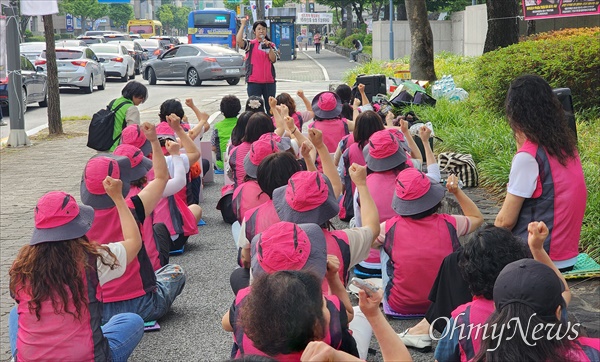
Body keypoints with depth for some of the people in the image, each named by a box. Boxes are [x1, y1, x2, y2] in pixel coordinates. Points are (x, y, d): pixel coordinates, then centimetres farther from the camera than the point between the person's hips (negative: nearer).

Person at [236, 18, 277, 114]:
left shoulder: (271, 45, 11)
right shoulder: (250, 44, 2)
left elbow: (273, 59, -2)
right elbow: (239, 40, -18)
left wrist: (269, 47, -14)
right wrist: (243, 24, -11)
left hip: (269, 81, 3)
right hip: (254, 82, -3)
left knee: (270, 107, 9)